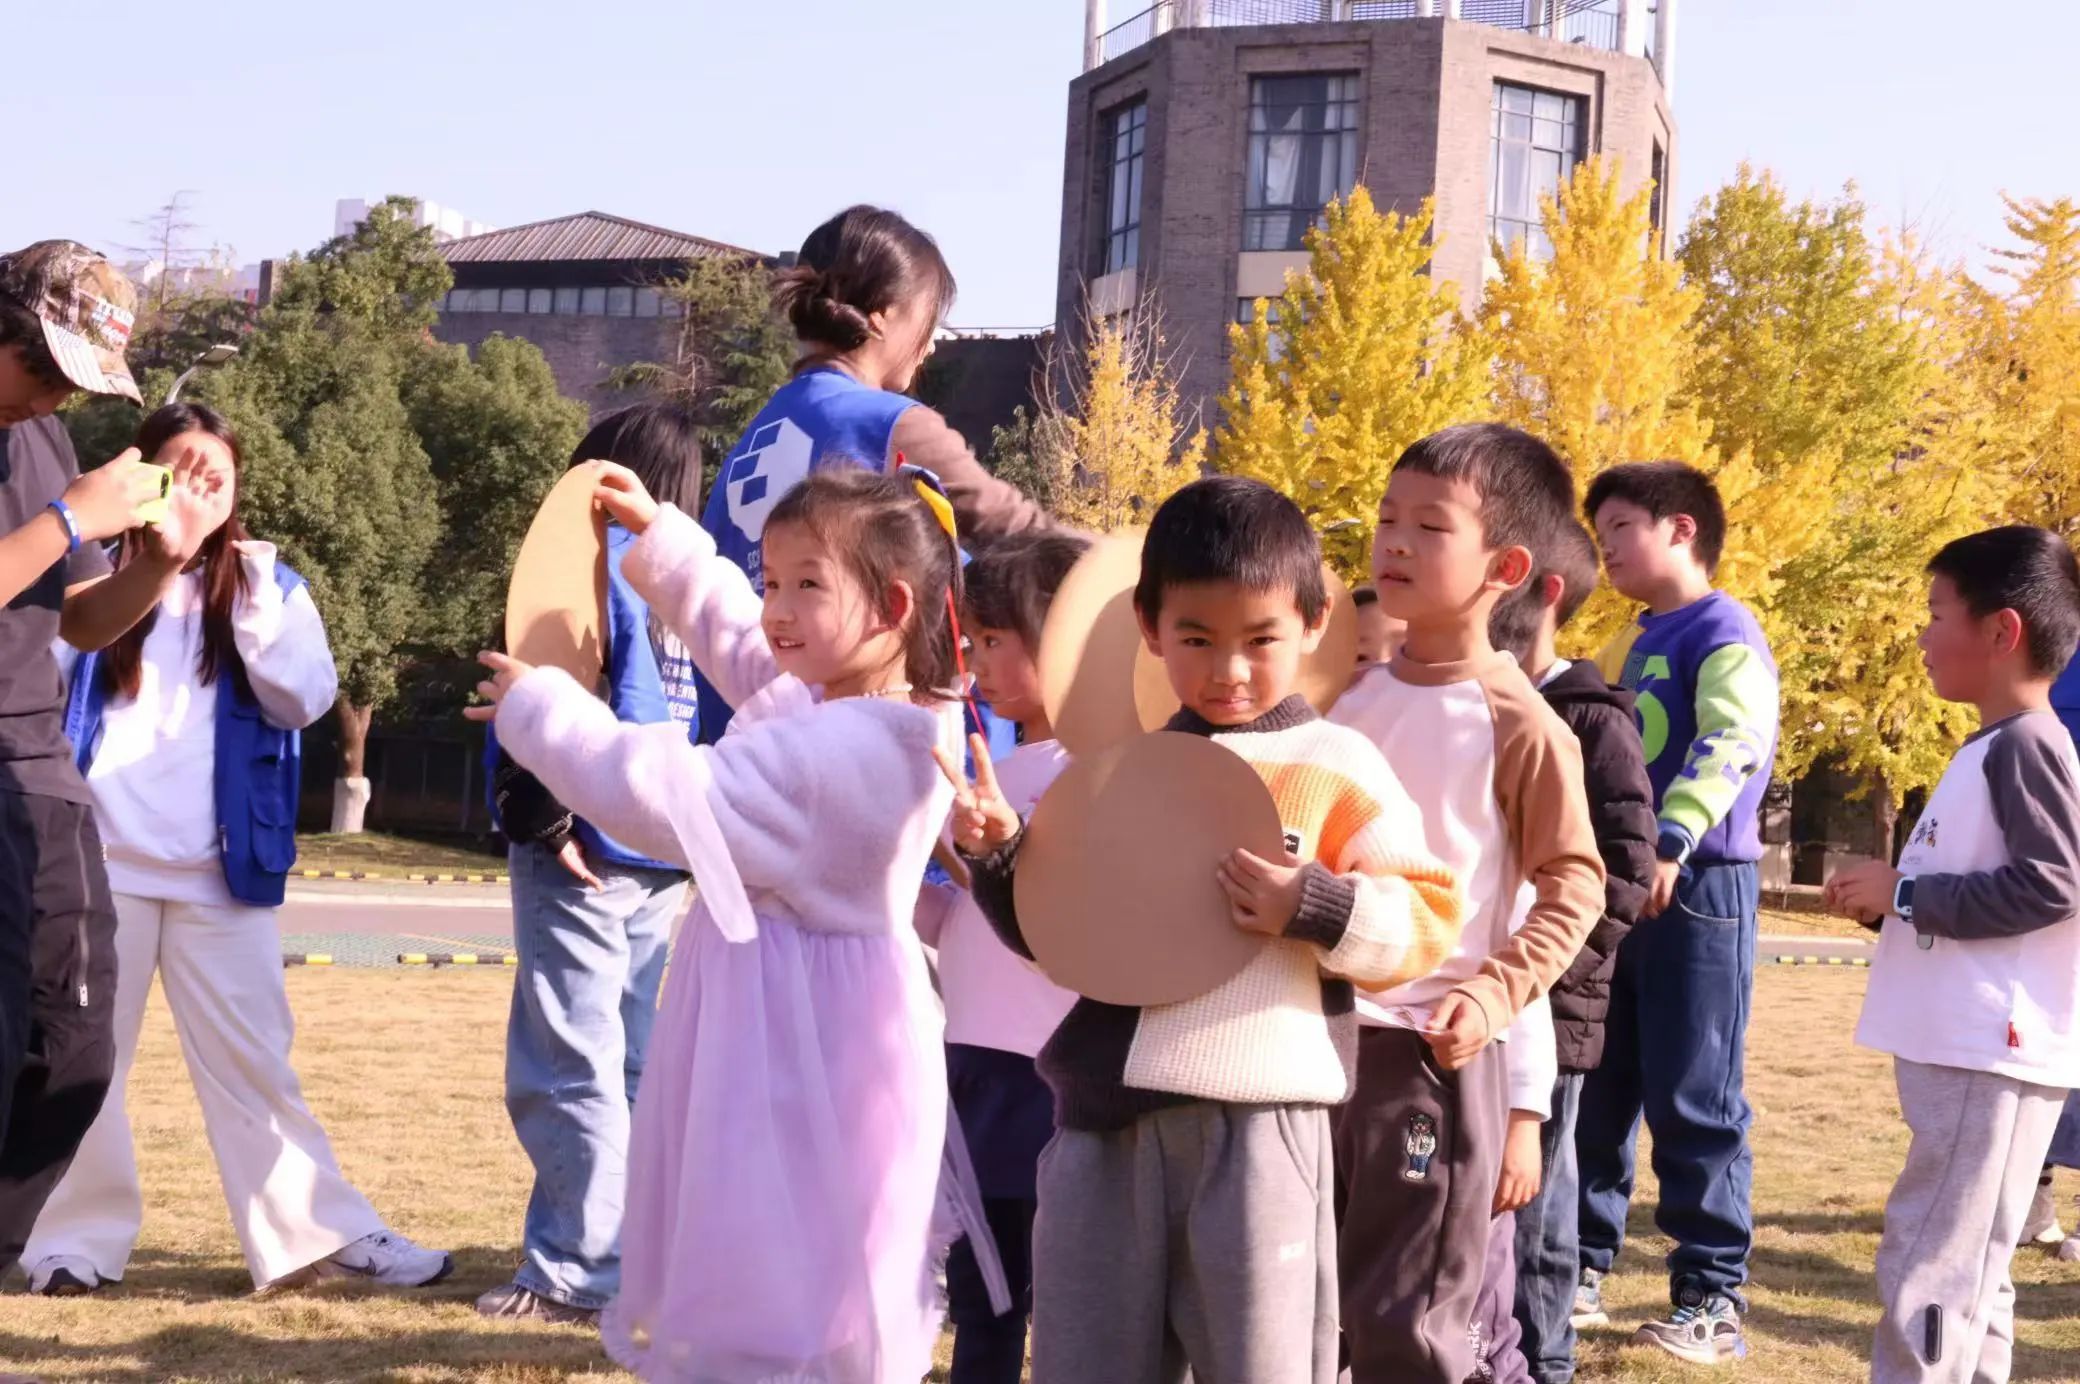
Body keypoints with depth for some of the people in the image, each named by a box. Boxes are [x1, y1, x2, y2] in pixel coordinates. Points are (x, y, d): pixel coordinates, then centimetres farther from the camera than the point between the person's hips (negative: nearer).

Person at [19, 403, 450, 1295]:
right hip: (101, 858, -1)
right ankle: (79, 1238, 15)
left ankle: (319, 1234, 5)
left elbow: (307, 698, -2)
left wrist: (254, 599, -12)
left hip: (218, 870, 1)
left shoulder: (265, 584, 9)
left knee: (250, 1059, 4)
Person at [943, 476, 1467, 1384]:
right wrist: (1000, 858, 4)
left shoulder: (1334, 769, 1)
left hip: (1257, 1122, -4)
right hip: (1106, 1117, 5)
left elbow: (1425, 919, -2)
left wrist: (1315, 909, -17)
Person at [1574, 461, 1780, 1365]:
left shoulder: (1723, 632, -10)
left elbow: (1734, 742, -26)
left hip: (1698, 887, -8)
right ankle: (1580, 1264, 22)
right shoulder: (1635, 646, 17)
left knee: (1693, 1099, -4)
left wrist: (1671, 840, -40)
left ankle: (1712, 1296, 4)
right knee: (1594, 1087, 12)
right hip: (1620, 886, 8)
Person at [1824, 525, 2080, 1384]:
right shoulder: (1991, 749, 18)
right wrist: (1887, 900, 10)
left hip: (1991, 1054, -10)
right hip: (1963, 1050, 10)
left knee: (1926, 1268, -11)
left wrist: (1904, 890, -16)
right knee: (1963, 1268, 13)